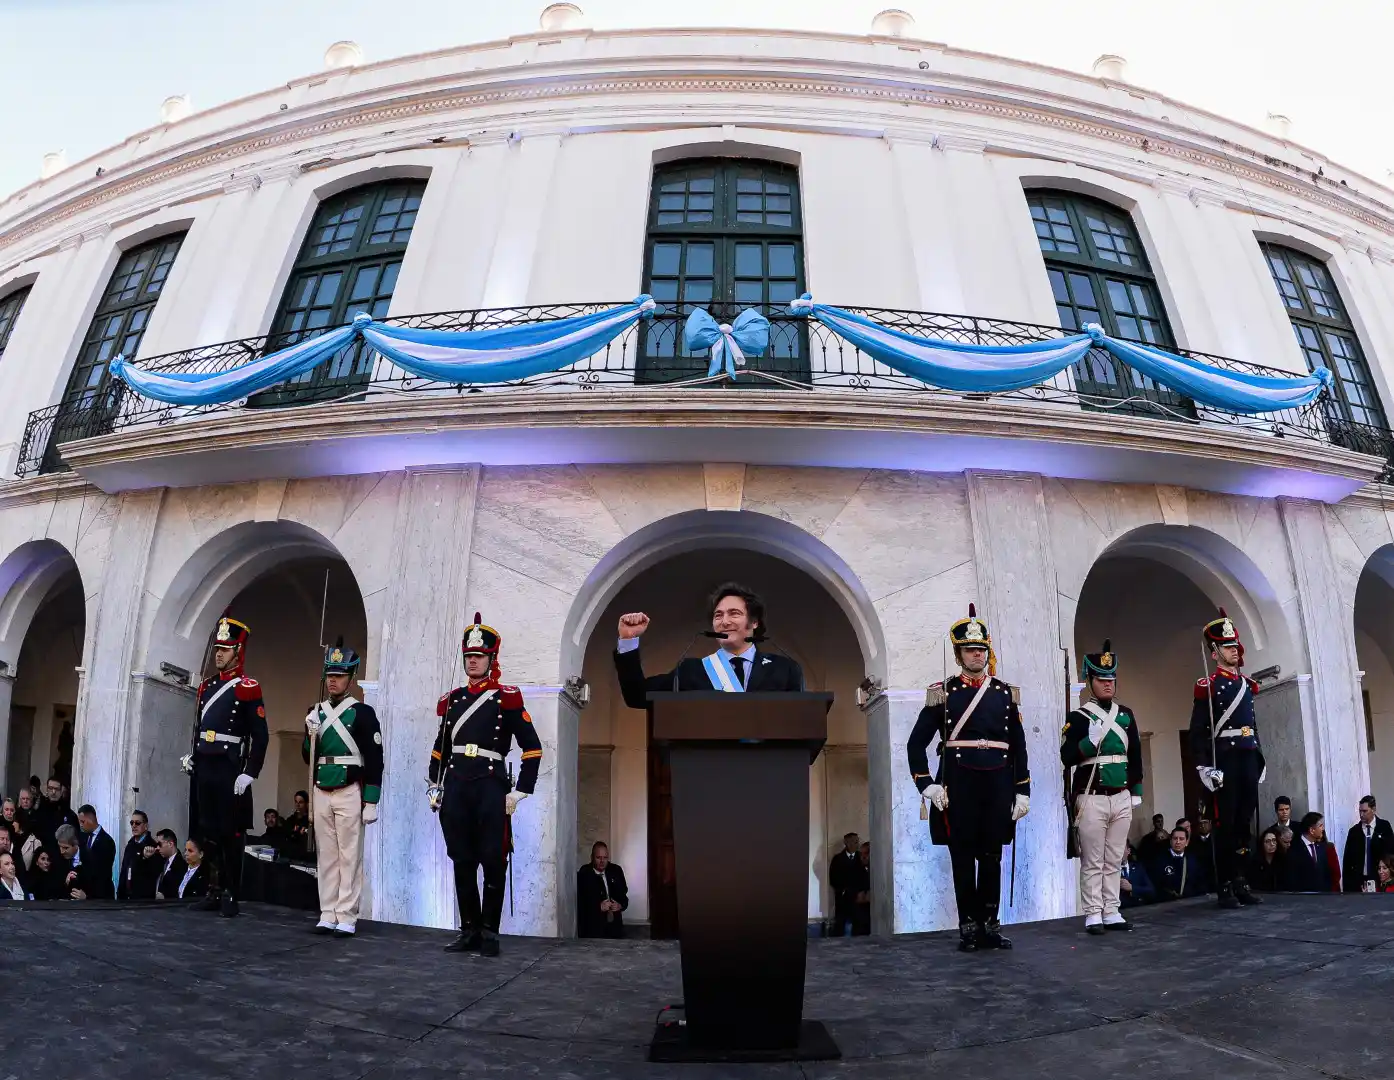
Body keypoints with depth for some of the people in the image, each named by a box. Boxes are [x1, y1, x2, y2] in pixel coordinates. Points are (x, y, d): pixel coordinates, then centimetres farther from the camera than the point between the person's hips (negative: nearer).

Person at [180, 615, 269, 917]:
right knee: (207, 831, 10)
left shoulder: (248, 688, -7)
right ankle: (216, 889, 20)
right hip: (203, 770, 7)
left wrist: (249, 774, -16)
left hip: (229, 771, -7)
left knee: (230, 833, -1)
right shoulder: (206, 686, 15)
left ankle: (231, 894, 6)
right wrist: (191, 755, 12)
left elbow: (260, 736, -11)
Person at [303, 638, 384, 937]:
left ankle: (347, 918, 1)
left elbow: (374, 760, -7)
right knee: (325, 856, 8)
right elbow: (308, 758, 14)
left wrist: (371, 802, -11)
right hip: (321, 793, 5)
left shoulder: (362, 713, -5)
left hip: (350, 793, -5)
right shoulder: (316, 713, 11)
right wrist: (311, 736, -7)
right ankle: (328, 915, 14)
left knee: (349, 856, -2)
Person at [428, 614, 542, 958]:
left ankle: (490, 931, 10)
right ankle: (469, 930, 18)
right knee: (462, 861, 8)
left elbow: (533, 749, -3)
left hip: (491, 787, -4)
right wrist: (434, 787, 15)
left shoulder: (507, 698, -1)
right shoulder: (452, 699, 13)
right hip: (455, 788, 4)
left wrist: (520, 791, -7)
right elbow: (440, 748, 22)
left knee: (493, 862, -1)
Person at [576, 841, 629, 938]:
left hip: (614, 925, 4)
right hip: (593, 927, -4)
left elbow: (623, 893, 14)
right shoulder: (583, 875, -7)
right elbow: (579, 903, -9)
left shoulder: (616, 870, 7)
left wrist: (621, 905, -7)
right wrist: (598, 907, -21)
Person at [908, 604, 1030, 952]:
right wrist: (927, 785, -8)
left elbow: (1019, 747, 12)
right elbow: (916, 744, 1)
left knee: (992, 859, 8)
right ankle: (968, 928, 12)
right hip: (958, 788, -2)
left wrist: (1022, 791, 7)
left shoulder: (1005, 693, 9)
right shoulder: (943, 693, 1)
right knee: (963, 859, 3)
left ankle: (989, 926, 18)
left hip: (998, 788, 2)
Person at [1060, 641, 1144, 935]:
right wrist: (1091, 740, -22)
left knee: (1115, 860, 10)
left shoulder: (1126, 715, 11)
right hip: (1092, 799, -5)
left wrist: (1136, 791, 15)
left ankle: (1111, 913, 16)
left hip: (1121, 799, 5)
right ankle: (1093, 915, 4)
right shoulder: (1078, 717, -4)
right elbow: (1067, 757, -9)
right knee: (1092, 862, -1)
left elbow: (1135, 755, 17)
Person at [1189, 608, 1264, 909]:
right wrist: (1204, 767, -15)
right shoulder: (1207, 686, -4)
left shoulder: (1248, 684, 17)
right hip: (1224, 760, -6)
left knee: (1246, 822, 8)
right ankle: (1224, 887, 2)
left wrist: (1260, 758, 17)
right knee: (1227, 823, -3)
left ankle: (1240, 880, 17)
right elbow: (1198, 731, -9)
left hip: (1248, 760, 6)